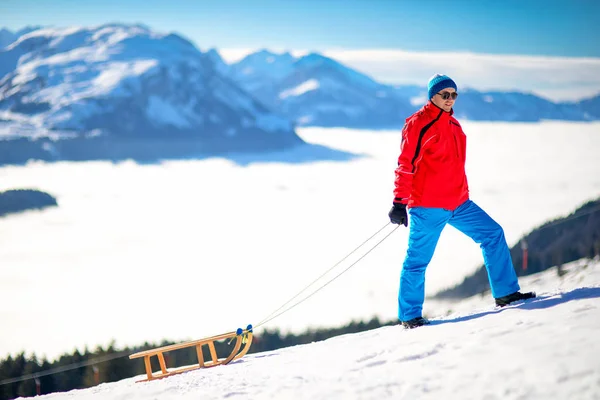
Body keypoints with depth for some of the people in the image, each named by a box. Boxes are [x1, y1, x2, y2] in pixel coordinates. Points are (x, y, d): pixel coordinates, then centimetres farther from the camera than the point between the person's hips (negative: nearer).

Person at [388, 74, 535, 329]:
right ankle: (409, 316, 10)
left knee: (493, 234, 5)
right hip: (427, 206, -8)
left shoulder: (453, 125, 14)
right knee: (417, 260, -1)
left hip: (458, 204, 8)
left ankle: (505, 293, 10)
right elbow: (405, 165, -14)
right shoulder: (419, 124, -10)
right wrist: (399, 203, -19)